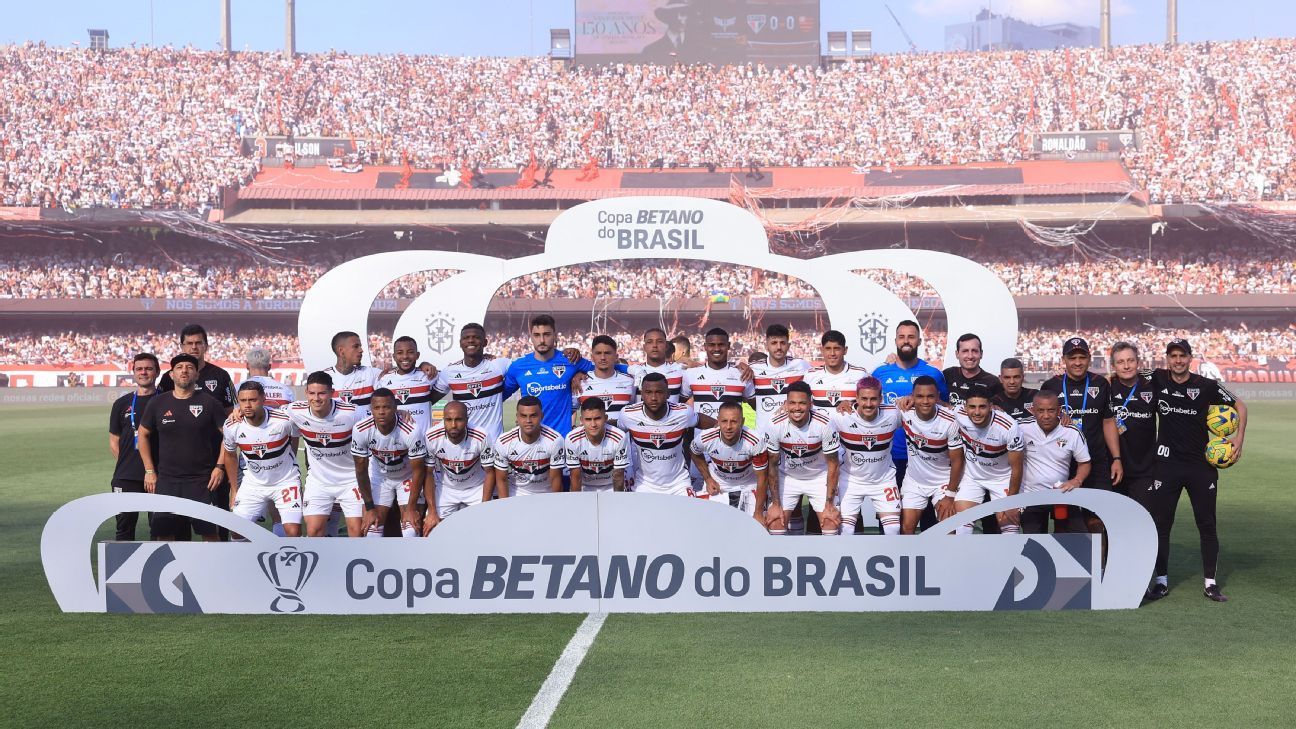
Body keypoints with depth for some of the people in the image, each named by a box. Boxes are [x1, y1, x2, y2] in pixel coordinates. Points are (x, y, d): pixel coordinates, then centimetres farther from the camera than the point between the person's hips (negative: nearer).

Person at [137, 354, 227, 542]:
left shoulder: (209, 403, -1)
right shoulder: (158, 403, 5)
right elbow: (143, 434, 15)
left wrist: (219, 467, -5)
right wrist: (149, 471, 10)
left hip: (201, 480, -2)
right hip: (166, 479, 2)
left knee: (209, 532, -5)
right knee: (163, 533, 1)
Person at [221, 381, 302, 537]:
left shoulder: (284, 420, -25)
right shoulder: (232, 426, -14)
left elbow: (294, 438, 0)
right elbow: (230, 456, 6)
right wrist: (234, 490, 11)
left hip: (285, 481, -3)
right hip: (253, 483, 3)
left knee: (293, 531, -15)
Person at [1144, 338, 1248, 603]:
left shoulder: (1206, 386, -3)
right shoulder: (1157, 380, -1)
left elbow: (1239, 405, 7)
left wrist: (1239, 439, -1)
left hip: (1201, 464, 0)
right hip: (1167, 464, 0)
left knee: (1207, 525, 4)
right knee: (1161, 523, 2)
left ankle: (1210, 583, 14)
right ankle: (1161, 580, 12)